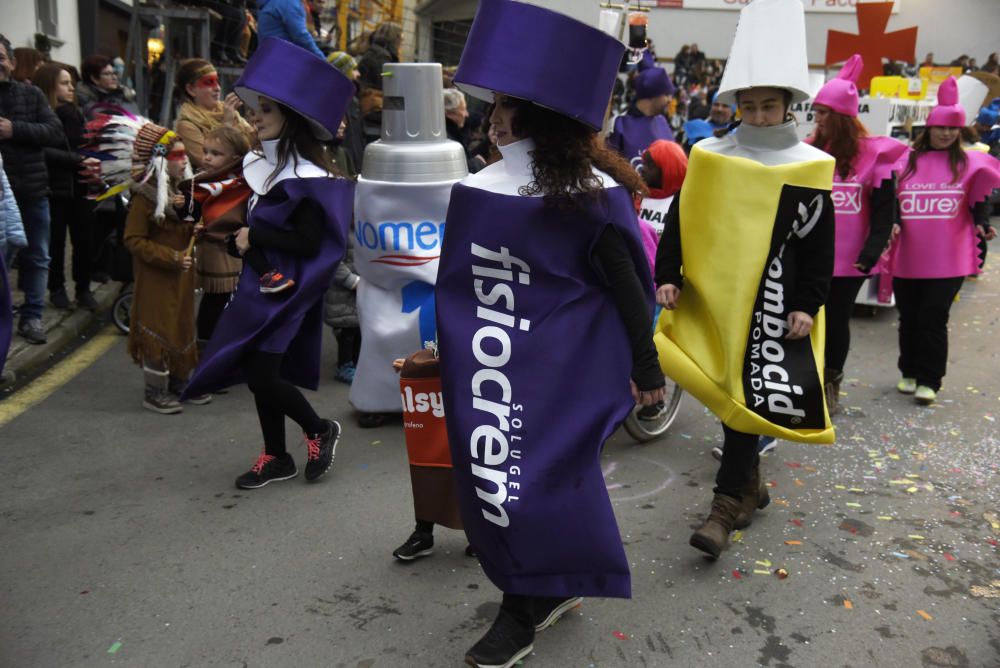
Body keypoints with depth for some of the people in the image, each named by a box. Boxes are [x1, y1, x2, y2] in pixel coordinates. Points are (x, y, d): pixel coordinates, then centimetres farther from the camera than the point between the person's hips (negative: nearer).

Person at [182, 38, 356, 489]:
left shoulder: (304, 175, -16)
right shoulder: (262, 164, 9)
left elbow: (308, 242, -22)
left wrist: (254, 237, -16)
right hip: (261, 283, 9)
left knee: (263, 372, -10)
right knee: (259, 371, 11)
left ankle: (319, 431, 14)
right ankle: (277, 458, 25)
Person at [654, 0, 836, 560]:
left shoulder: (809, 168, -2)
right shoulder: (709, 158, 1)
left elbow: (820, 248, 0)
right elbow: (680, 222, 5)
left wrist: (807, 305, -5)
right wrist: (668, 277, -4)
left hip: (771, 306, -2)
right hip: (712, 299, 3)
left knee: (750, 400, -5)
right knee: (729, 396, 13)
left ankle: (729, 505, 3)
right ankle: (750, 480, 33)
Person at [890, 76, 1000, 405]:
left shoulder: (969, 163, 4)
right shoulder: (907, 160, 4)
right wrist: (892, 224, -10)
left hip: (948, 260, -2)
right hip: (907, 257, 2)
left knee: (933, 318, -4)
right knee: (908, 318, 11)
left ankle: (929, 381, 7)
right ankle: (910, 373, 28)